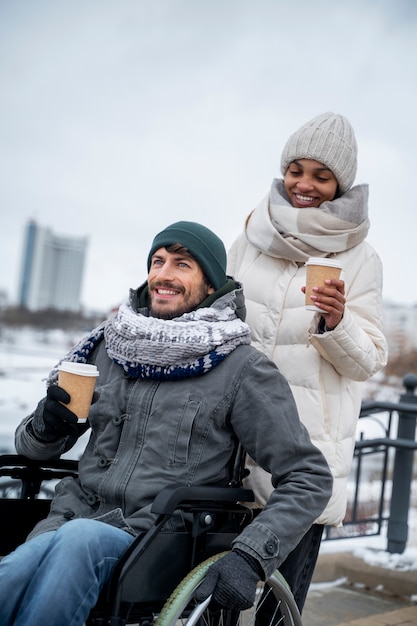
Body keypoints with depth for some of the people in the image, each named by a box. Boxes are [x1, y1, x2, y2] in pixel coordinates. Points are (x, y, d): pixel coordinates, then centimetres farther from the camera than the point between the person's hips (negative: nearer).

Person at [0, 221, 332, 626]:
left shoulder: (242, 370, 1)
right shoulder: (107, 346, 14)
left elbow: (310, 477, 0)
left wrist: (250, 557, -14)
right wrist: (47, 426, -3)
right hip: (70, 521, 3)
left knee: (79, 538, -36)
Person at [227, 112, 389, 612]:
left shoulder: (359, 258, 1)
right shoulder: (252, 236, 9)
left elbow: (368, 362, -1)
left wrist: (336, 323, -19)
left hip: (306, 444, -2)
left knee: (285, 595, 1)